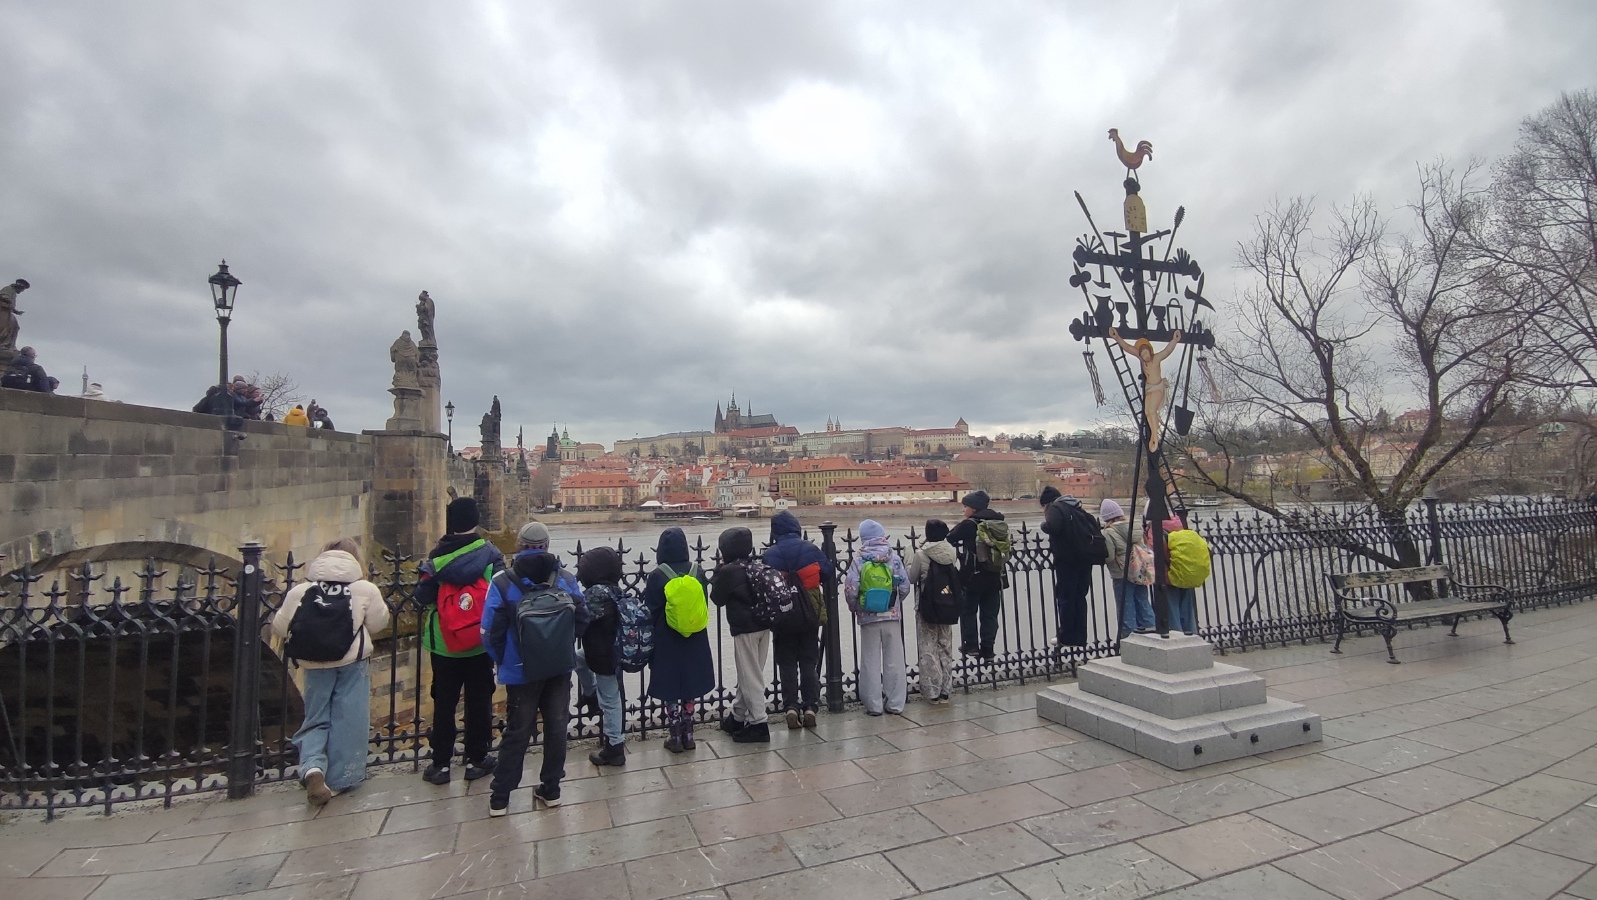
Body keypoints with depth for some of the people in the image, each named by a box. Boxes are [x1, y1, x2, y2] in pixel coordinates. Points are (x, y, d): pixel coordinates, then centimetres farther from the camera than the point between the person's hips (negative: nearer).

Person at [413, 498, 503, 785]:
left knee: (444, 702, 13)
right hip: (480, 641, -1)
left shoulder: (437, 557, -8)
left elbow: (422, 597, -5)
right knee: (479, 701, 11)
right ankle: (476, 759, 20)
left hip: (443, 643, 1)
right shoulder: (490, 554, -10)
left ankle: (441, 763, 20)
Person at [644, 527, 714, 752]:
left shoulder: (657, 576, -14)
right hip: (694, 638, 4)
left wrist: (651, 639, 4)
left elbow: (651, 611, -9)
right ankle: (688, 735, 23)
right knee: (690, 685, 15)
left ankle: (676, 737, 16)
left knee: (671, 686, 9)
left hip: (667, 640, -3)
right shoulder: (697, 572, -3)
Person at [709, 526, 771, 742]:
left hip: (744, 629, -7)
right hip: (763, 625, 7)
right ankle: (737, 717, 29)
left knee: (750, 676, 1)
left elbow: (717, 599, -2)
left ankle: (758, 723, 5)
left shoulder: (728, 571, -12)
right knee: (748, 674, 17)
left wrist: (717, 572, 7)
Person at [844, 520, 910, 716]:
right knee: (894, 660, 10)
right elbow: (905, 586, -2)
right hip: (892, 616, 1)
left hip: (868, 618, -1)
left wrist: (854, 608, 9)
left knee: (871, 661, 8)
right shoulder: (894, 557, -3)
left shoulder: (859, 560, -6)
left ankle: (874, 705, 12)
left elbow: (850, 589, -10)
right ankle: (895, 704, 16)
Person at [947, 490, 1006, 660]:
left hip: (972, 576, -5)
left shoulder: (968, 524, -13)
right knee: (990, 613, 10)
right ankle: (987, 647, 10)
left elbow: (950, 538, -7)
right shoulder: (997, 522, 3)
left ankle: (971, 644, 11)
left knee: (968, 611, 10)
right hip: (993, 576, 5)